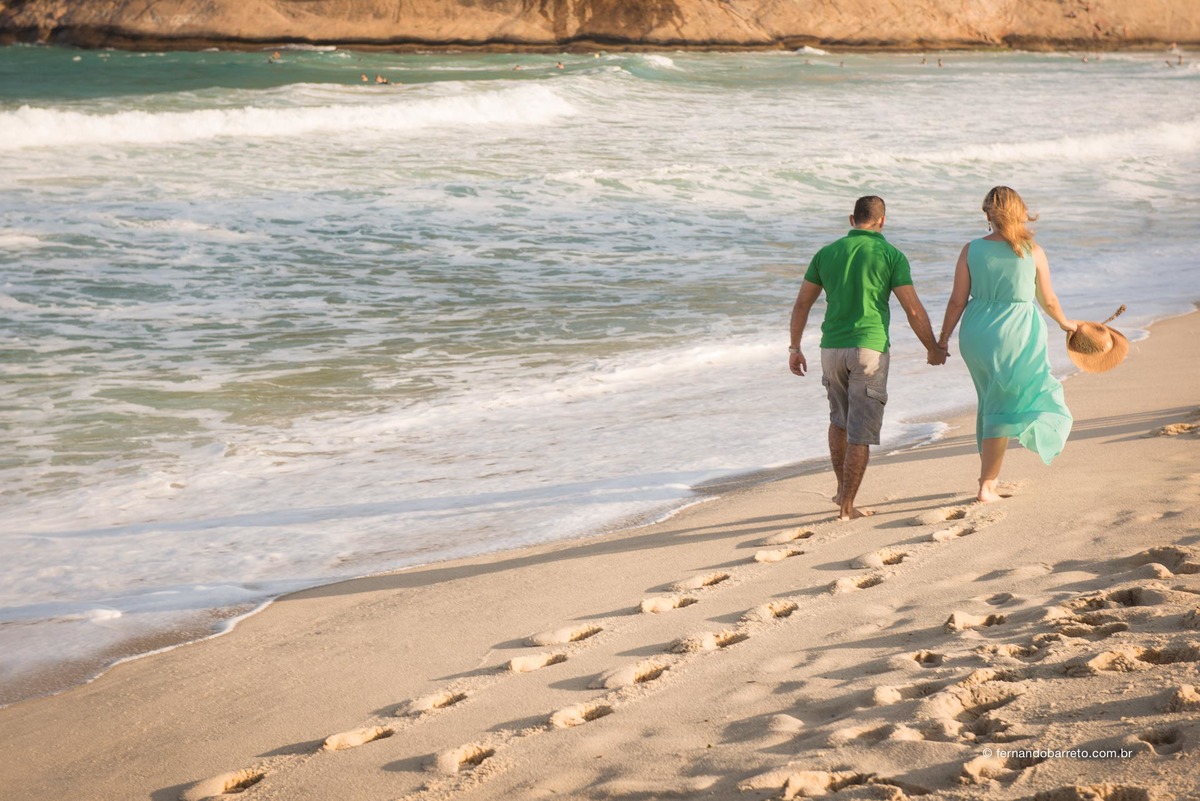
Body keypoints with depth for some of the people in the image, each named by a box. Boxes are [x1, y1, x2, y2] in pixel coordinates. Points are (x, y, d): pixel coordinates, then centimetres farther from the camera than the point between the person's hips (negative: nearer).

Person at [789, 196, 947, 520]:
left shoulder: (827, 253, 8)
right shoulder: (891, 255, -3)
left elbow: (802, 303, 10)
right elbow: (914, 310, -5)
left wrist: (795, 348, 20)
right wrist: (934, 348, 9)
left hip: (832, 348, 4)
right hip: (870, 349, -4)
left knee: (840, 418, 27)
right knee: (861, 432, 1)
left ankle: (842, 489, 31)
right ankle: (847, 506, 0)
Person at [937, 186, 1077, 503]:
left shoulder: (972, 250, -4)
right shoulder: (1032, 251, -7)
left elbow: (957, 301, -2)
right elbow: (1048, 300, 3)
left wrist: (943, 338, 10)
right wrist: (1064, 323, 24)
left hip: (977, 334, 3)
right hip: (1015, 337, -3)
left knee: (990, 402, 22)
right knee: (1002, 411, 5)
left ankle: (990, 474, 31)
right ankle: (987, 485, 6)